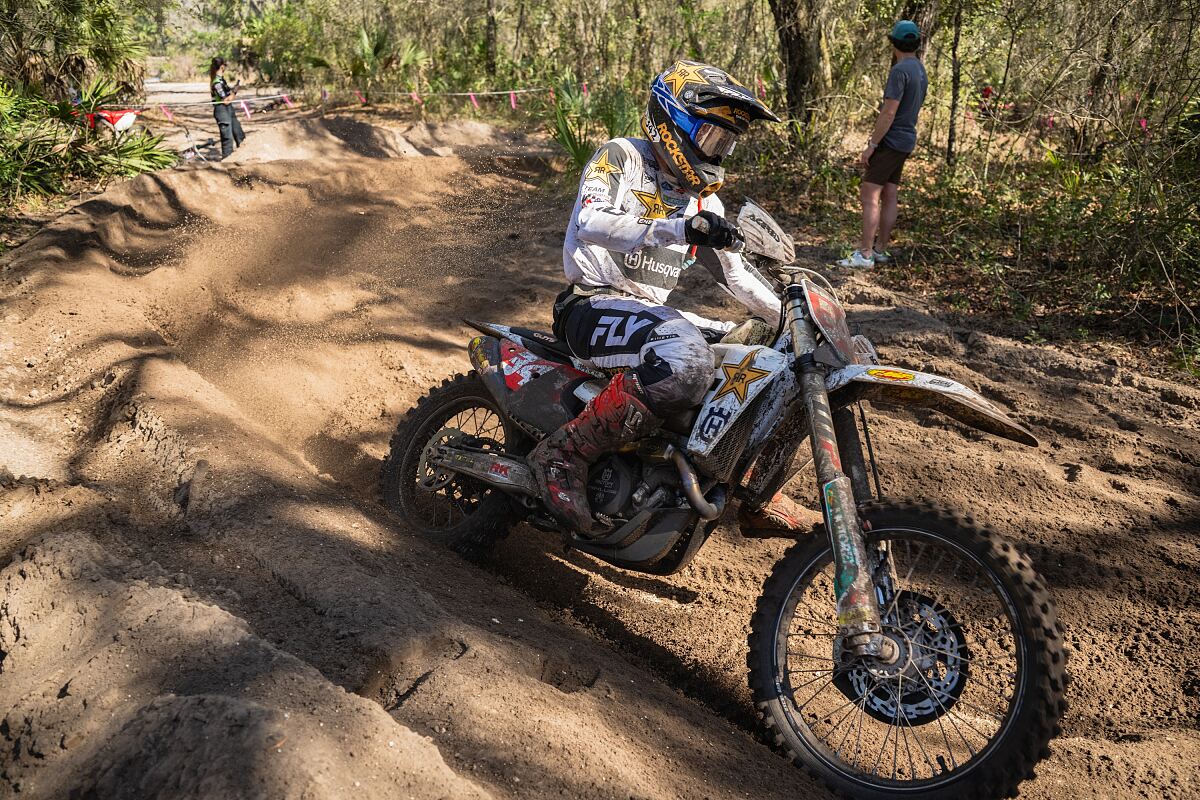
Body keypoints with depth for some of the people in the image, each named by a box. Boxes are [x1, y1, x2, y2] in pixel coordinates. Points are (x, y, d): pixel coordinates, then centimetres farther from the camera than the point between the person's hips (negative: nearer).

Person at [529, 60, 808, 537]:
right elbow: (591, 222, -24)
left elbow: (735, 273, 23)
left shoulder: (703, 197, 18)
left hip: (654, 313, 8)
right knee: (686, 362, -37)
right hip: (595, 306, -8)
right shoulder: (620, 158, -4)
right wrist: (680, 229, -36)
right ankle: (565, 453, -25)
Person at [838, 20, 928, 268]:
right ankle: (880, 250, 16)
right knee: (889, 196, 11)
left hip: (890, 142, -10)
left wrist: (871, 145, -18)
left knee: (869, 195, -10)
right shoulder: (921, 71, 15)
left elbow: (889, 113, -20)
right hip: (907, 142, 10)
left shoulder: (900, 71, -15)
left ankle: (865, 254, -12)